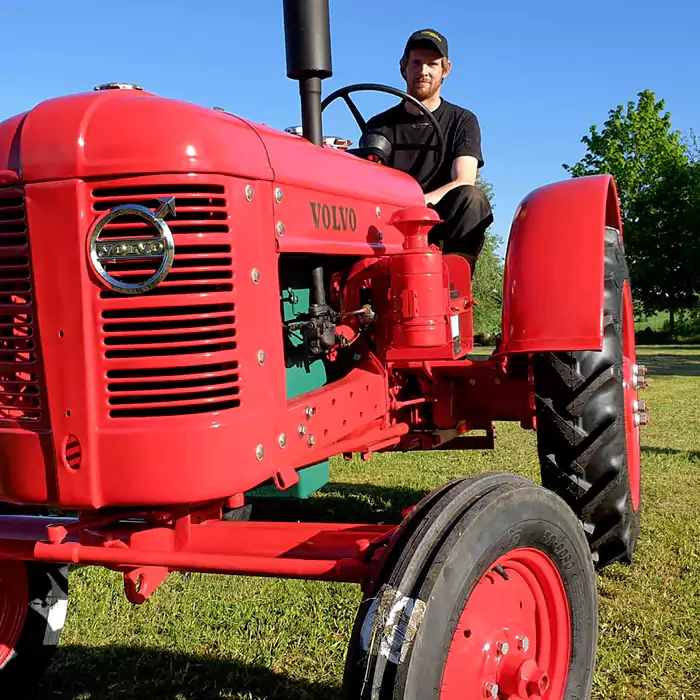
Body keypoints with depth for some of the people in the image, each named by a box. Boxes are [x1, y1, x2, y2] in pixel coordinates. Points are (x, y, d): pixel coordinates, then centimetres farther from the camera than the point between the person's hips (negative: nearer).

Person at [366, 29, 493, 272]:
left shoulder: (462, 121, 10)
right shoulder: (379, 126, 15)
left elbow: (464, 182, -7)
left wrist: (421, 202, -28)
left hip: (442, 230, -1)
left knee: (470, 198, -32)